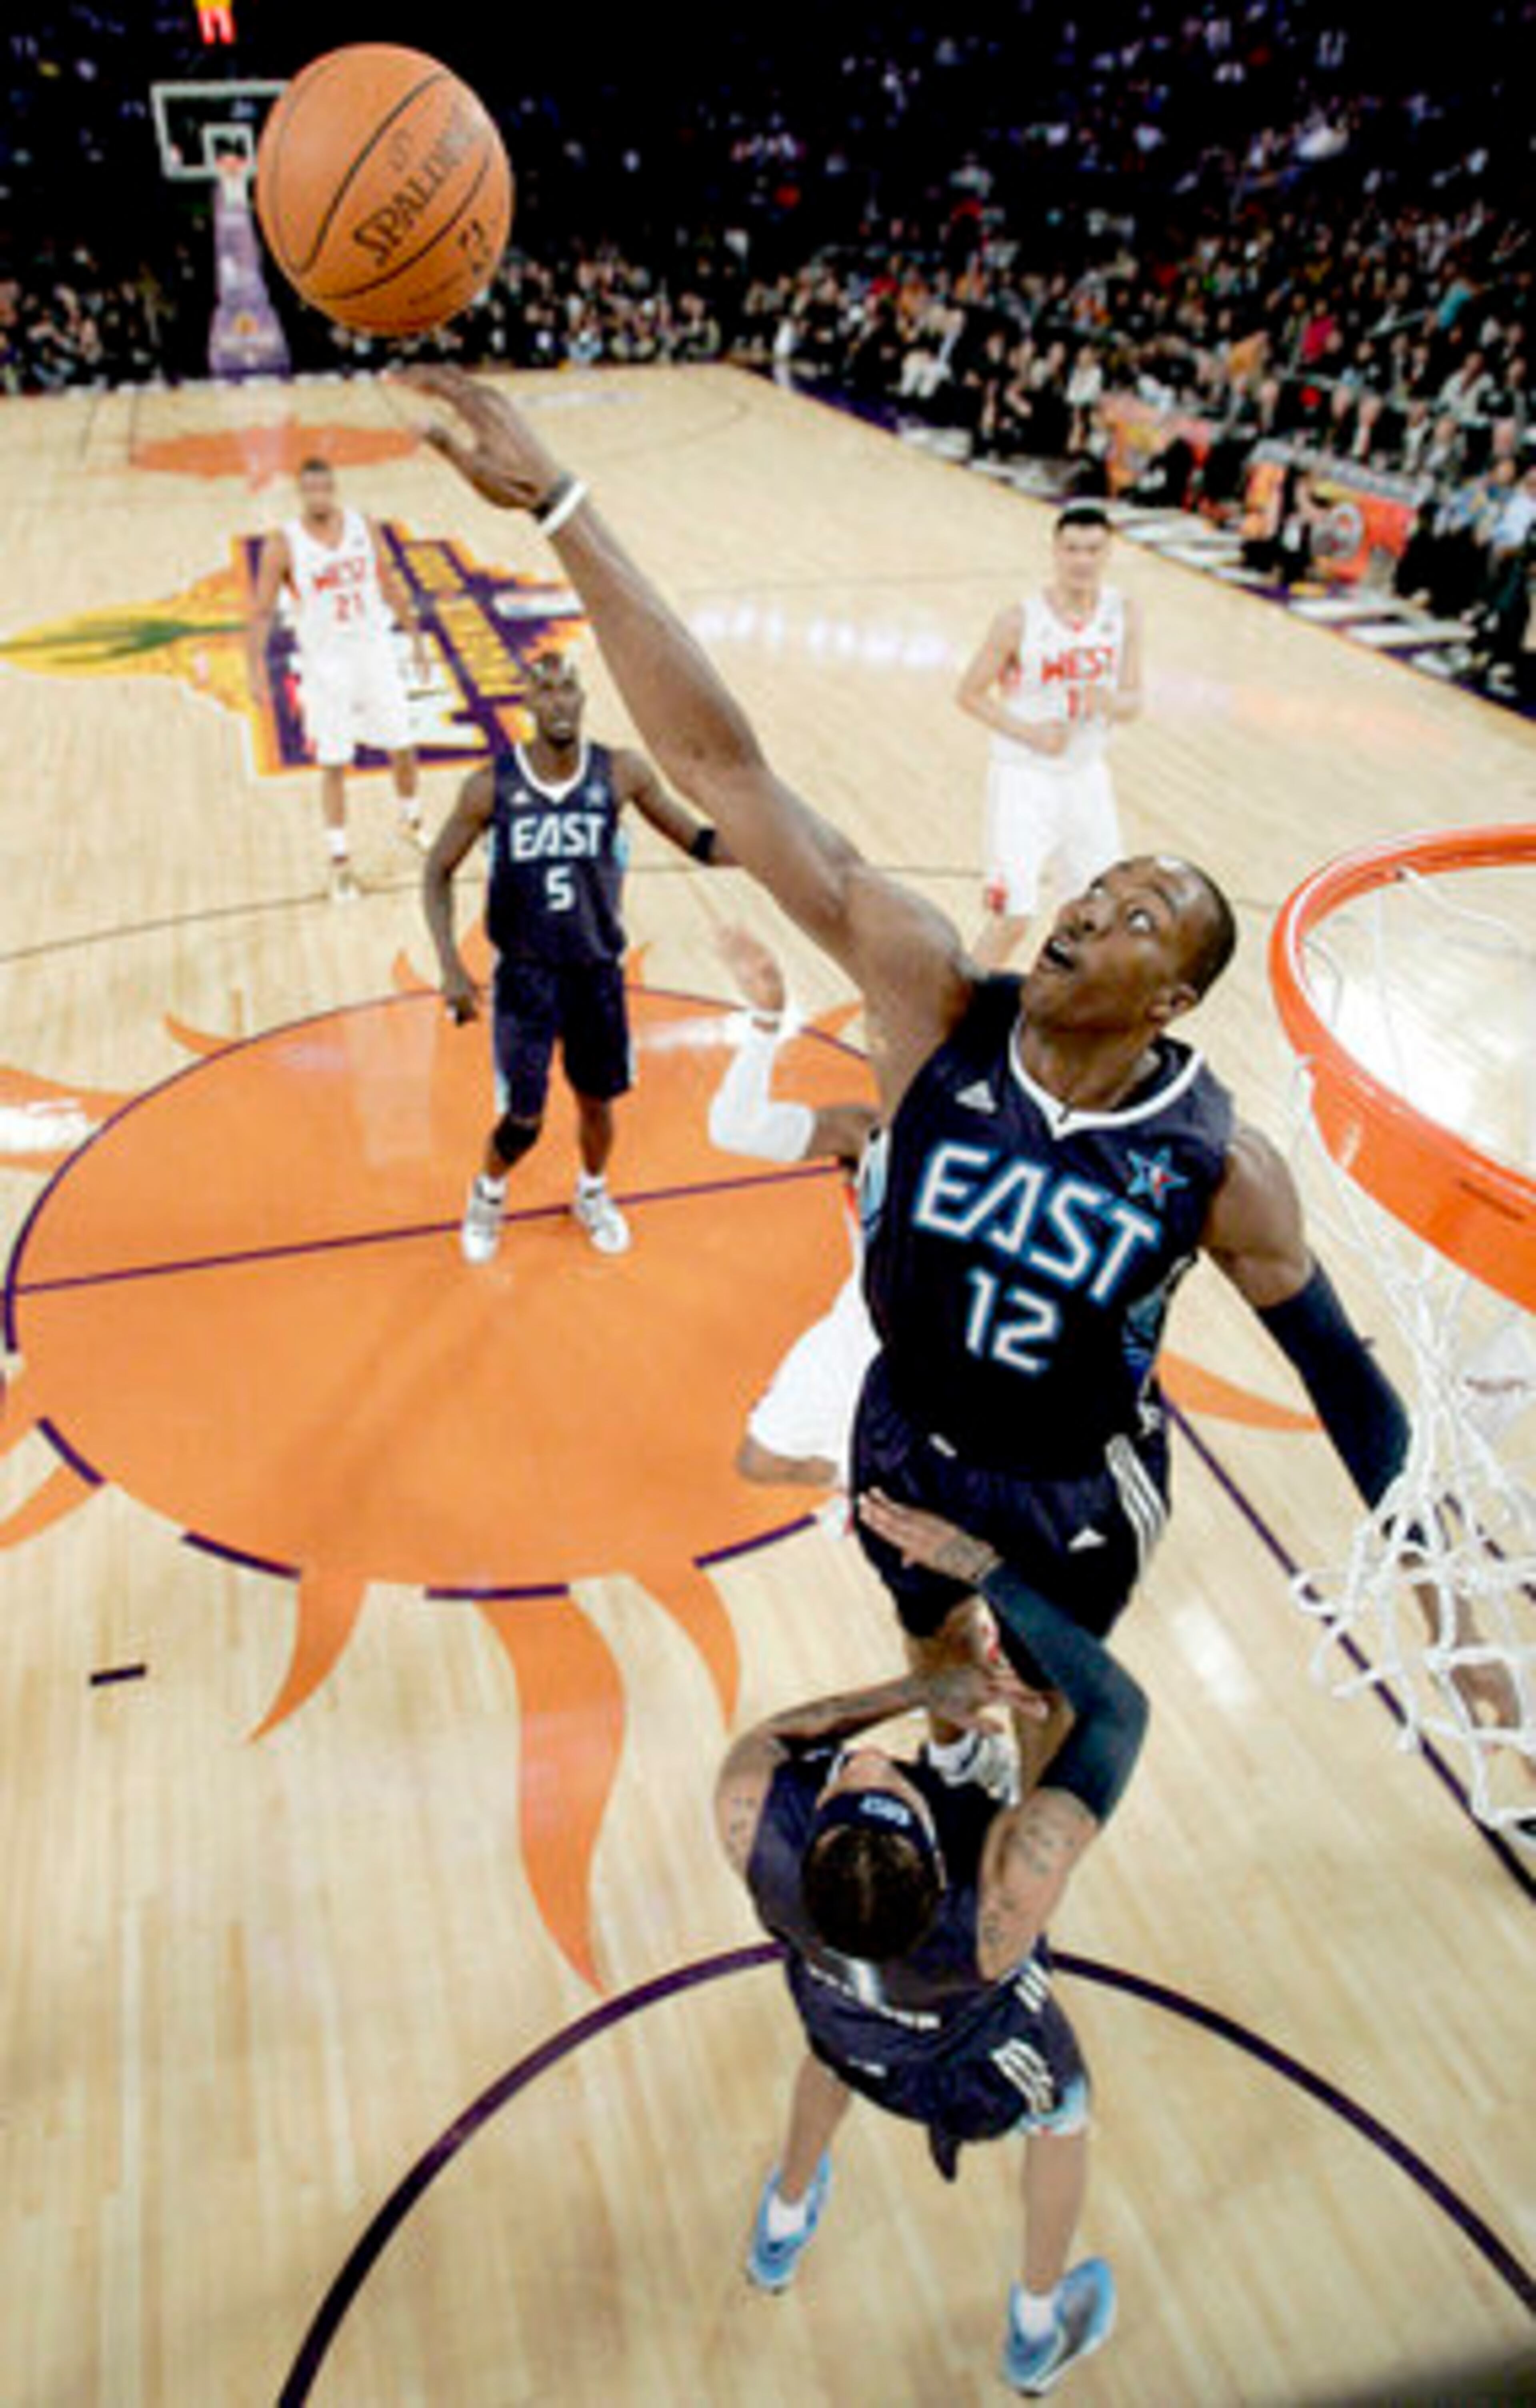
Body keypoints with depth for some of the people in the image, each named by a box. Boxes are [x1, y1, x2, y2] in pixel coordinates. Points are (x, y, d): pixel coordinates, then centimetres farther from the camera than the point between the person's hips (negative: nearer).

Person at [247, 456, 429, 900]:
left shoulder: (364, 527, -1)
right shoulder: (283, 545, -10)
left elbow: (392, 585, 10)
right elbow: (262, 612, -8)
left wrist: (416, 638, 12)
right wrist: (257, 672, -16)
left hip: (374, 653, 3)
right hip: (325, 664, -3)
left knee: (402, 747, 11)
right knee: (333, 765, 0)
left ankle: (410, 822, 39)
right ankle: (340, 862, 9)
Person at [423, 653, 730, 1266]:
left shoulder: (621, 774, -10)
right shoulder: (493, 785, -12)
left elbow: (696, 841, -1)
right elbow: (438, 873, -2)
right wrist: (451, 966, -14)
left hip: (598, 971, 2)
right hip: (525, 975, -2)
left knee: (597, 1100, 15)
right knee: (522, 1119, -1)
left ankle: (592, 1193, 47)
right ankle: (488, 1194, 34)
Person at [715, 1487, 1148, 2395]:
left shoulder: (750, 1815, -44)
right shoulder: (1006, 1900, -49)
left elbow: (769, 1736, -19)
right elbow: (1121, 1709, -41)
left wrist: (922, 1689, -27)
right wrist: (981, 1566, -41)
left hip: (840, 2023, 3)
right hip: (974, 2060, -2)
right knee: (1065, 2110, 32)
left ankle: (782, 2234, 67)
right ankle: (1038, 2334, 59)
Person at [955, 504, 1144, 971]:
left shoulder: (1124, 615, -2)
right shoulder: (1020, 620, -14)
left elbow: (1133, 701, 0)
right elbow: (969, 694, -8)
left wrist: (1110, 703, -24)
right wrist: (1028, 732, -20)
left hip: (1087, 777, 5)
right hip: (1024, 780, -5)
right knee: (1012, 917, -10)